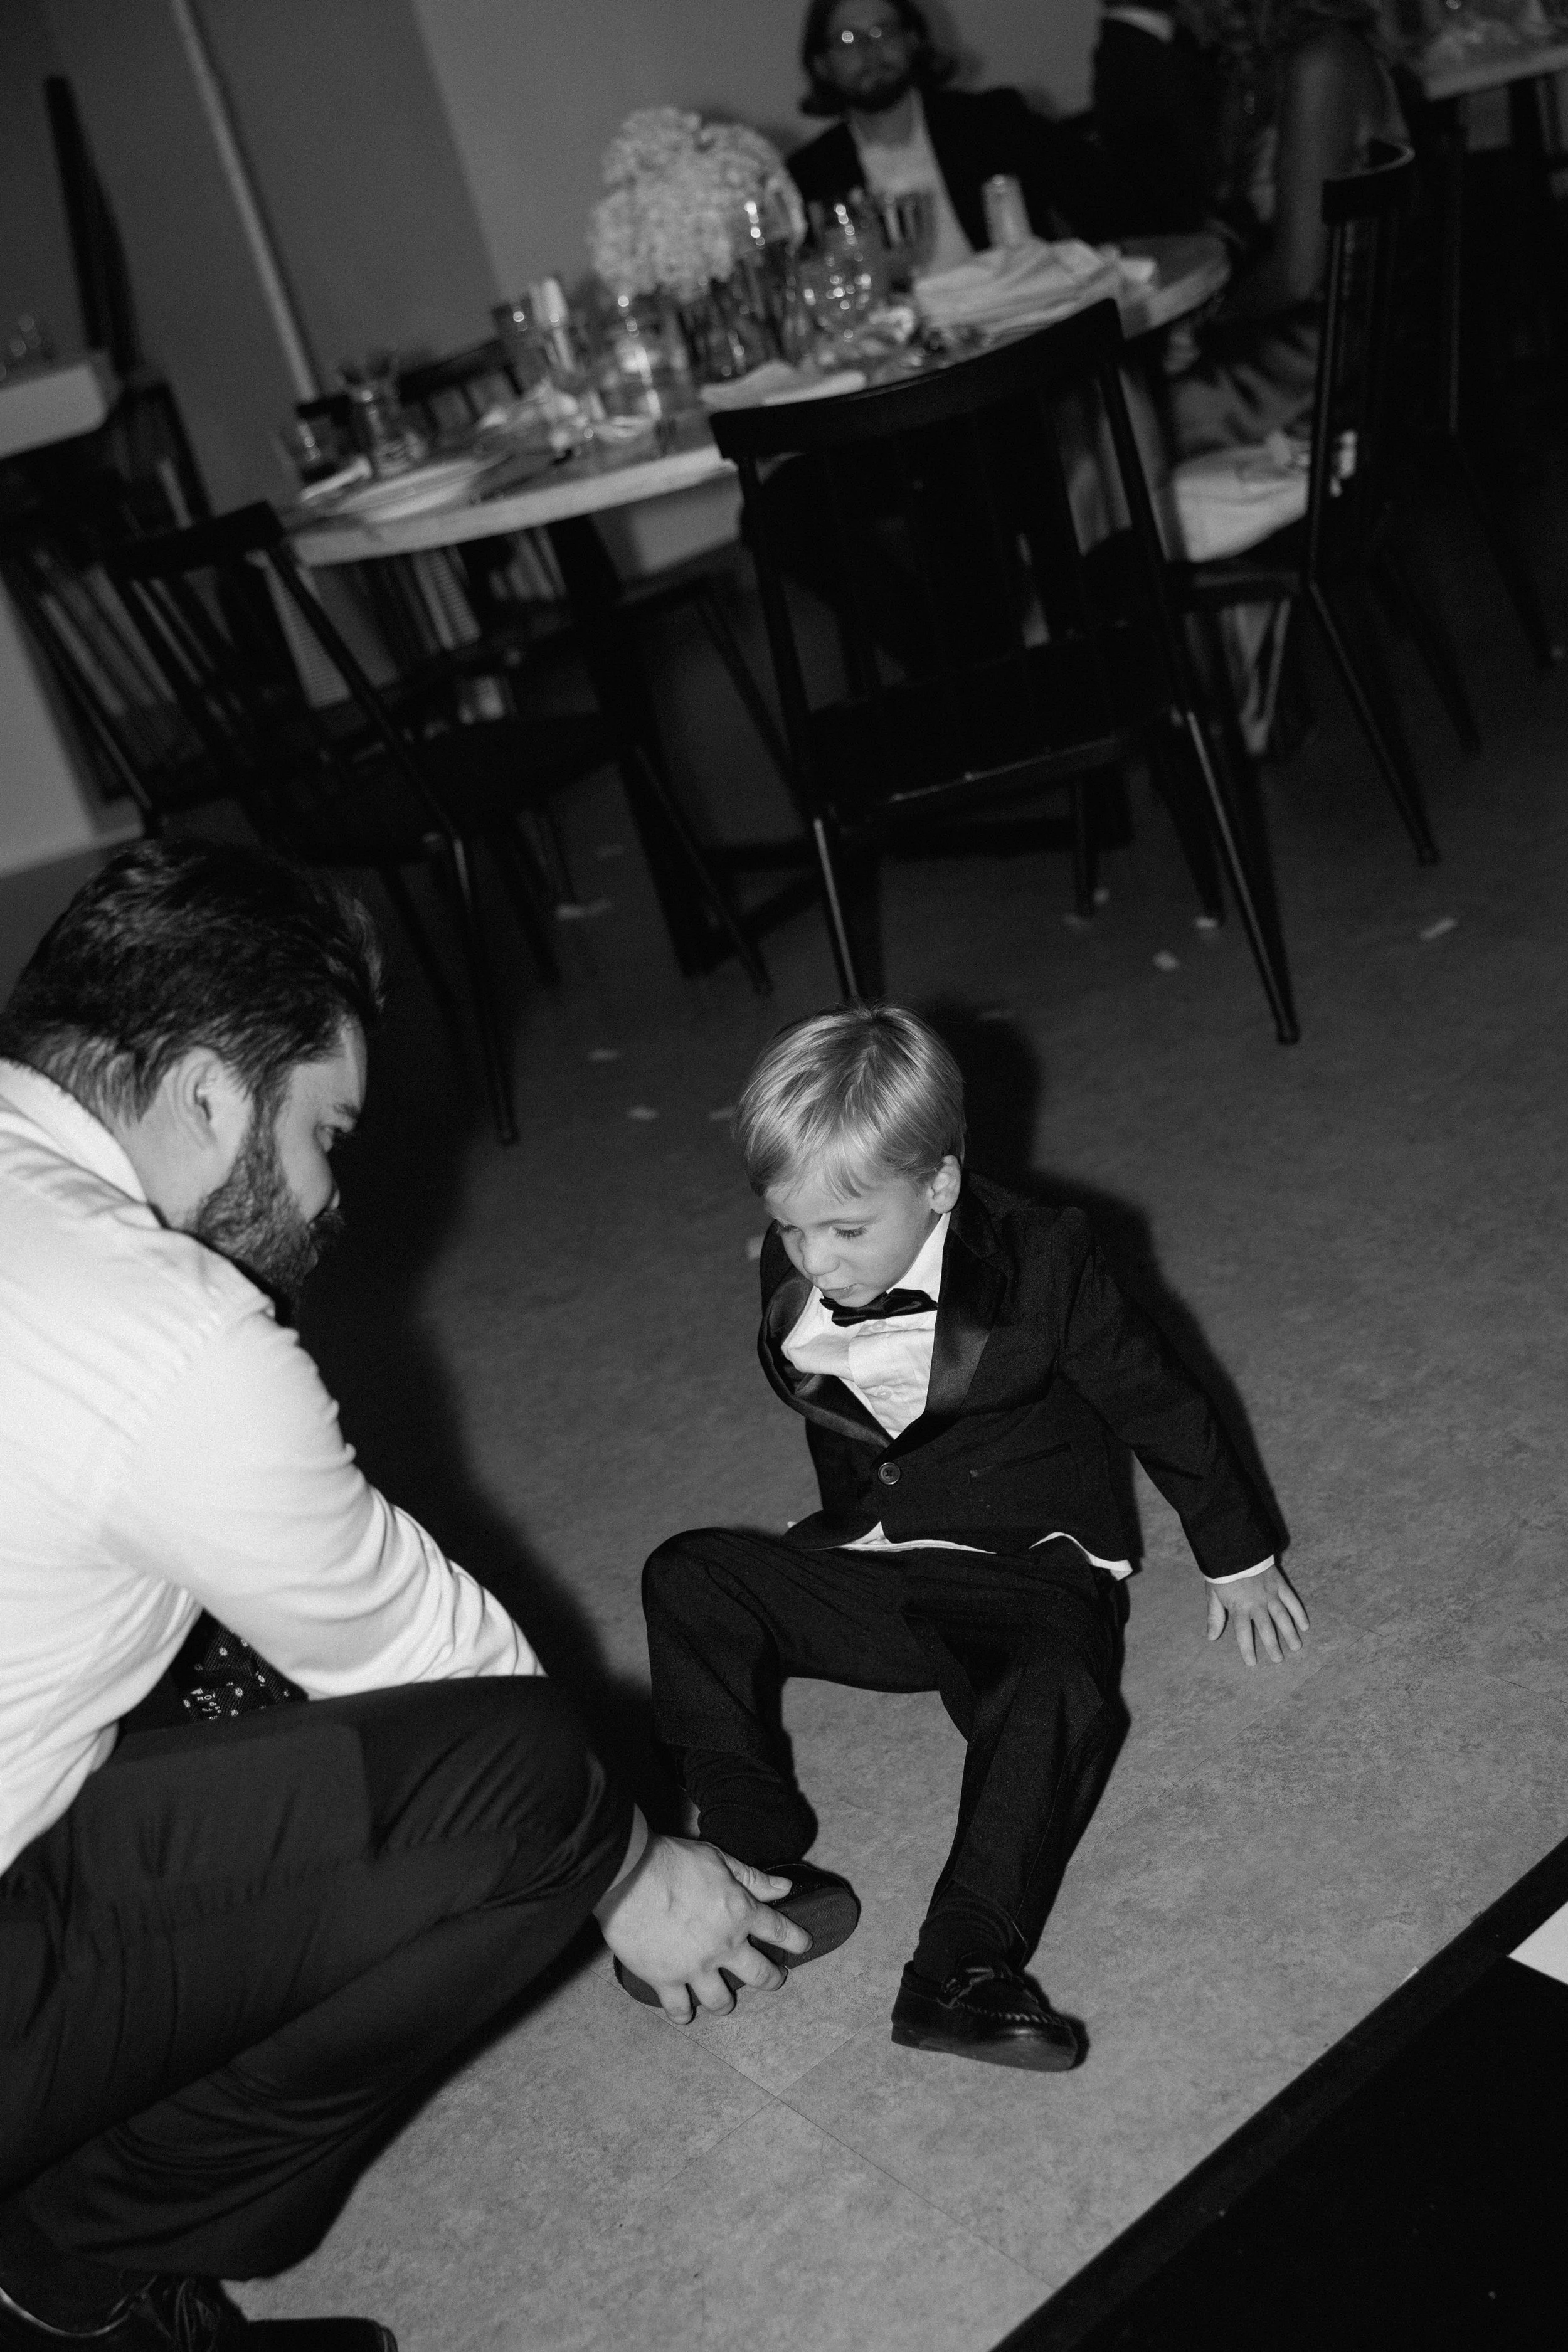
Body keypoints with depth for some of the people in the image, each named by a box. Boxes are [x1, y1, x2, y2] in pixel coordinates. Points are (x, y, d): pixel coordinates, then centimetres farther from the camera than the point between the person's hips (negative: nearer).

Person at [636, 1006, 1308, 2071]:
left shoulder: (1042, 1265, -15)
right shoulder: (793, 1279, -2)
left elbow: (1163, 1407, -2)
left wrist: (1238, 1558, 6)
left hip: (1022, 1577, -4)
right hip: (858, 1572, 5)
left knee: (1057, 1693, -35)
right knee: (687, 1576, -14)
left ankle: (966, 1963, -37)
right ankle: (747, 1837, -20)